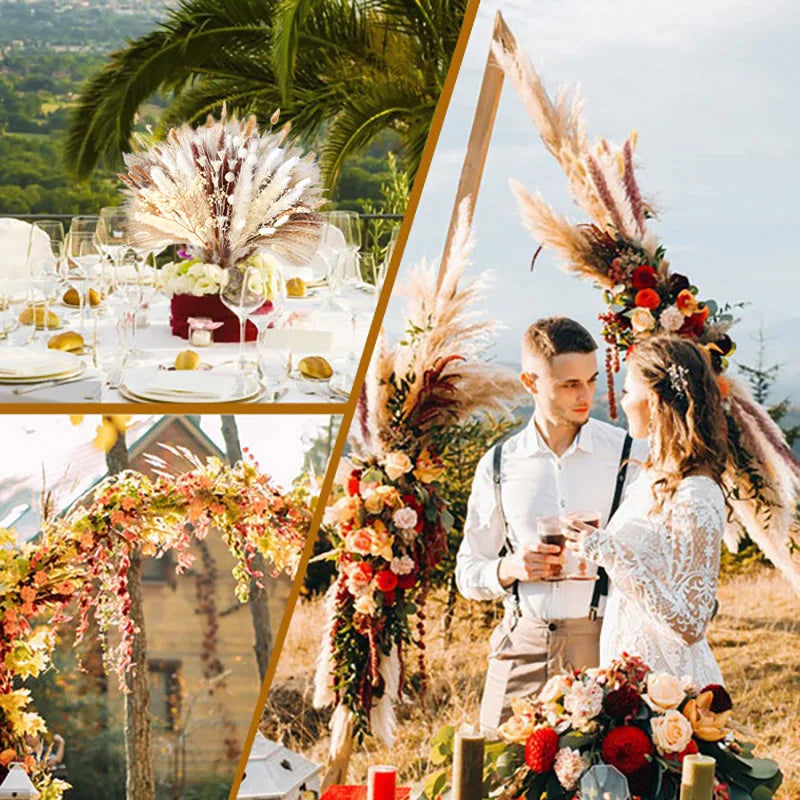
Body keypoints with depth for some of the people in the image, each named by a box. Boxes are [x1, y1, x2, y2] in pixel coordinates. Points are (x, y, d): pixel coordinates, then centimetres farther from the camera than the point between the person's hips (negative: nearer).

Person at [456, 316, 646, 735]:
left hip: (605, 645, -1)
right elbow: (468, 574, 12)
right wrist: (510, 568, -9)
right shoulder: (499, 465, 8)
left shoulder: (629, 455, 2)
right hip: (522, 649, 2)